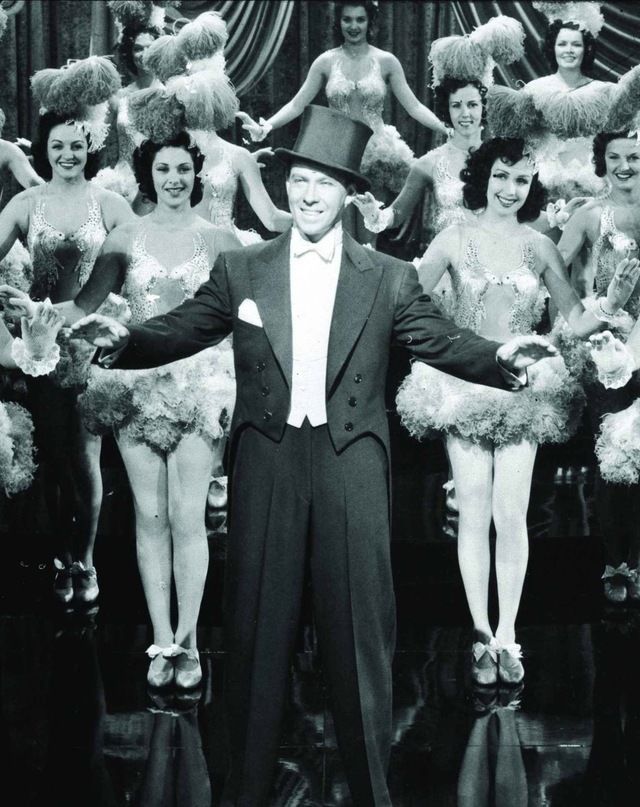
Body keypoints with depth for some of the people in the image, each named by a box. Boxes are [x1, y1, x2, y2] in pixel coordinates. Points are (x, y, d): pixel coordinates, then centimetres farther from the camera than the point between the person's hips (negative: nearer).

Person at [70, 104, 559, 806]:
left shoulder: (389, 279, 7)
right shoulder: (240, 270, 9)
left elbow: (441, 341, 2)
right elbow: (182, 330, 5)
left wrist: (500, 356, -16)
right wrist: (122, 339, -13)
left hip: (351, 465, 0)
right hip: (265, 463, 1)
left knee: (359, 623, 4)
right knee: (258, 623, 6)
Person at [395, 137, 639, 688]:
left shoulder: (540, 247, 3)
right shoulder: (455, 240, -1)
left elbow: (577, 324, 5)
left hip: (522, 391, 1)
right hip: (465, 388, -1)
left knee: (512, 515, -3)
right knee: (474, 514, 0)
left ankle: (506, 635, 9)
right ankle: (483, 635, 10)